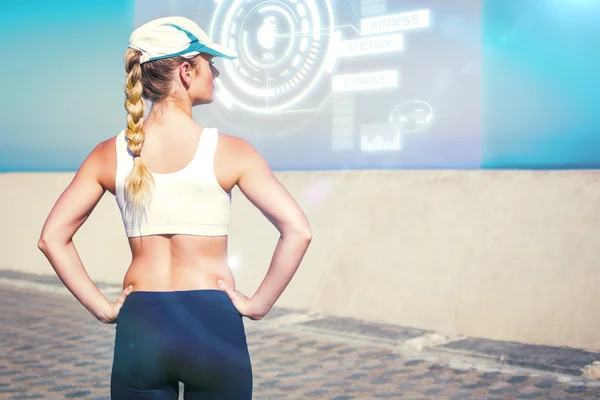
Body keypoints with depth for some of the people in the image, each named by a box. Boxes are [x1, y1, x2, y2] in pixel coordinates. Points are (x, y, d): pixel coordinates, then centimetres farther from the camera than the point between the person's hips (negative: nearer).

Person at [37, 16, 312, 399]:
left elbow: (52, 237, 0)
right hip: (212, 325, -2)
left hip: (139, 327, 3)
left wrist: (102, 307, 2)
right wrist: (258, 305, -7)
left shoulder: (111, 153, 0)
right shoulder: (228, 151, -9)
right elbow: (297, 231, -16)